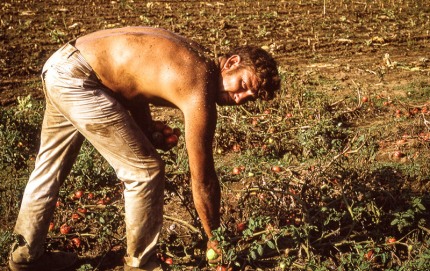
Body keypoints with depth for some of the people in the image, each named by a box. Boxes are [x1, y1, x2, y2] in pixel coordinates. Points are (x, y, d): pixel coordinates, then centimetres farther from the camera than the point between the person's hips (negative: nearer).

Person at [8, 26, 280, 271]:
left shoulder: (192, 58, 8)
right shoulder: (200, 94, -17)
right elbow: (203, 180, -10)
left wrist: (148, 131, 10)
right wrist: (215, 238, 2)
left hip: (60, 65, 10)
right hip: (76, 78, -10)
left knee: (50, 167, 23)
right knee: (146, 170, -3)